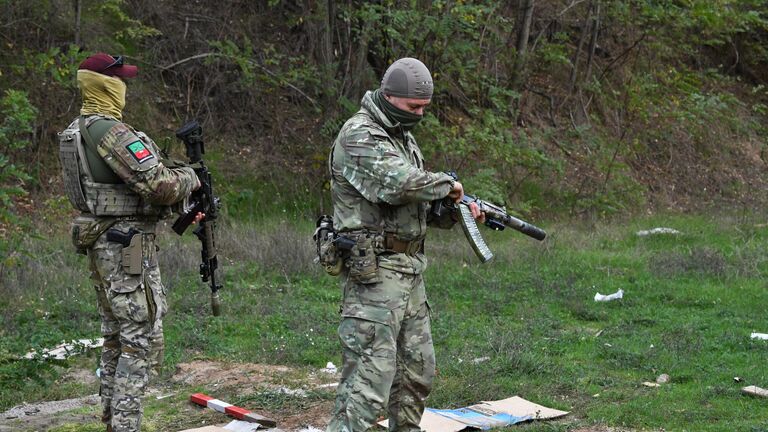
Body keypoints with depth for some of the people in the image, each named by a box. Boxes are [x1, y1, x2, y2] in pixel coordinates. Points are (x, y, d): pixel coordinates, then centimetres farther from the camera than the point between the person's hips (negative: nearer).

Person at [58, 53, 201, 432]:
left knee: (116, 337, 16)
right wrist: (189, 178, -2)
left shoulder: (75, 132, 13)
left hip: (100, 244, 10)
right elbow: (160, 185, -24)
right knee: (142, 340, -6)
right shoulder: (112, 133, -19)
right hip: (128, 247, -10)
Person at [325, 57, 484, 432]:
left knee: (417, 370, 16)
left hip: (409, 271, 10)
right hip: (374, 271, -10)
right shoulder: (359, 137, -14)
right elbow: (399, 184, -29)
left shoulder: (403, 137, 17)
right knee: (369, 379, -13)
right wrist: (448, 184, -12)